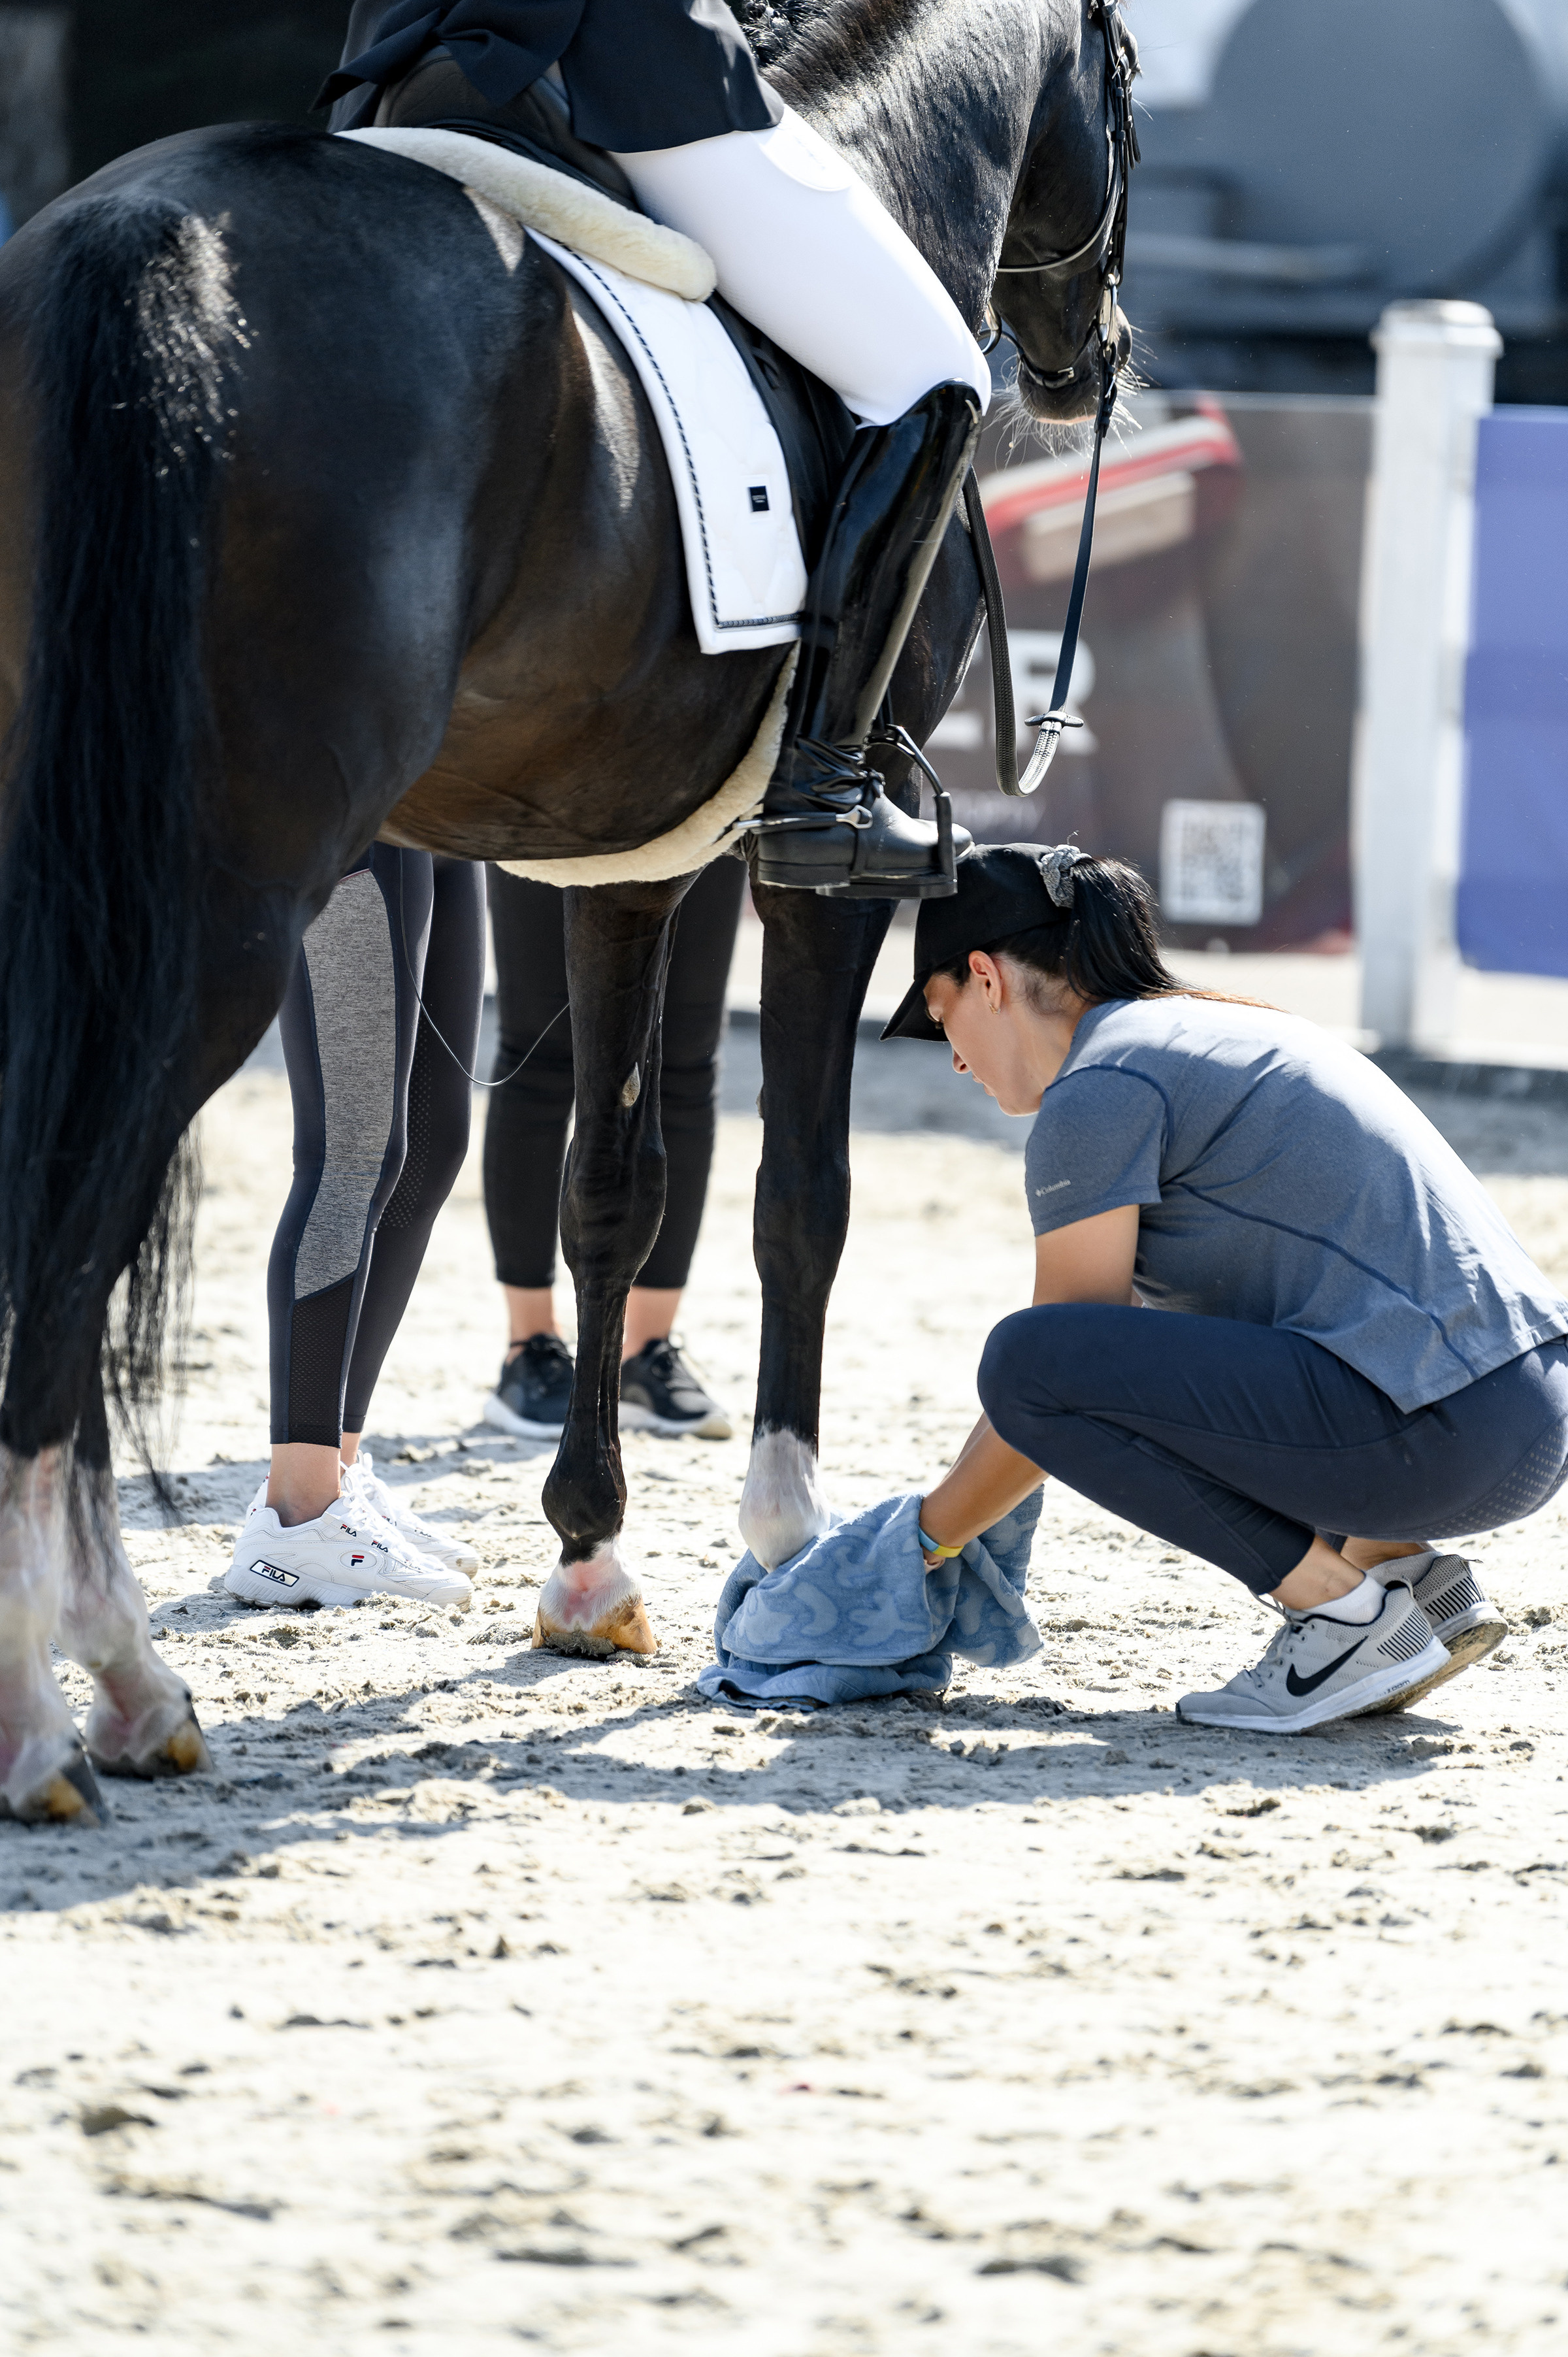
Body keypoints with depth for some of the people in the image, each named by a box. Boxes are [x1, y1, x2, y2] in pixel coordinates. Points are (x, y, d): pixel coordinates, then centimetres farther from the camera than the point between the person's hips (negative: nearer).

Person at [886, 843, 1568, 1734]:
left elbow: (1054, 1370, -2)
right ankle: (1409, 1568, 12)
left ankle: (1348, 1610, -7)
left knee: (1028, 1362, -12)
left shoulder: (1097, 1092, -5)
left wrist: (926, 1536, 12)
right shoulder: (1215, 1029, 24)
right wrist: (953, 1500, 33)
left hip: (1434, 1441, -10)